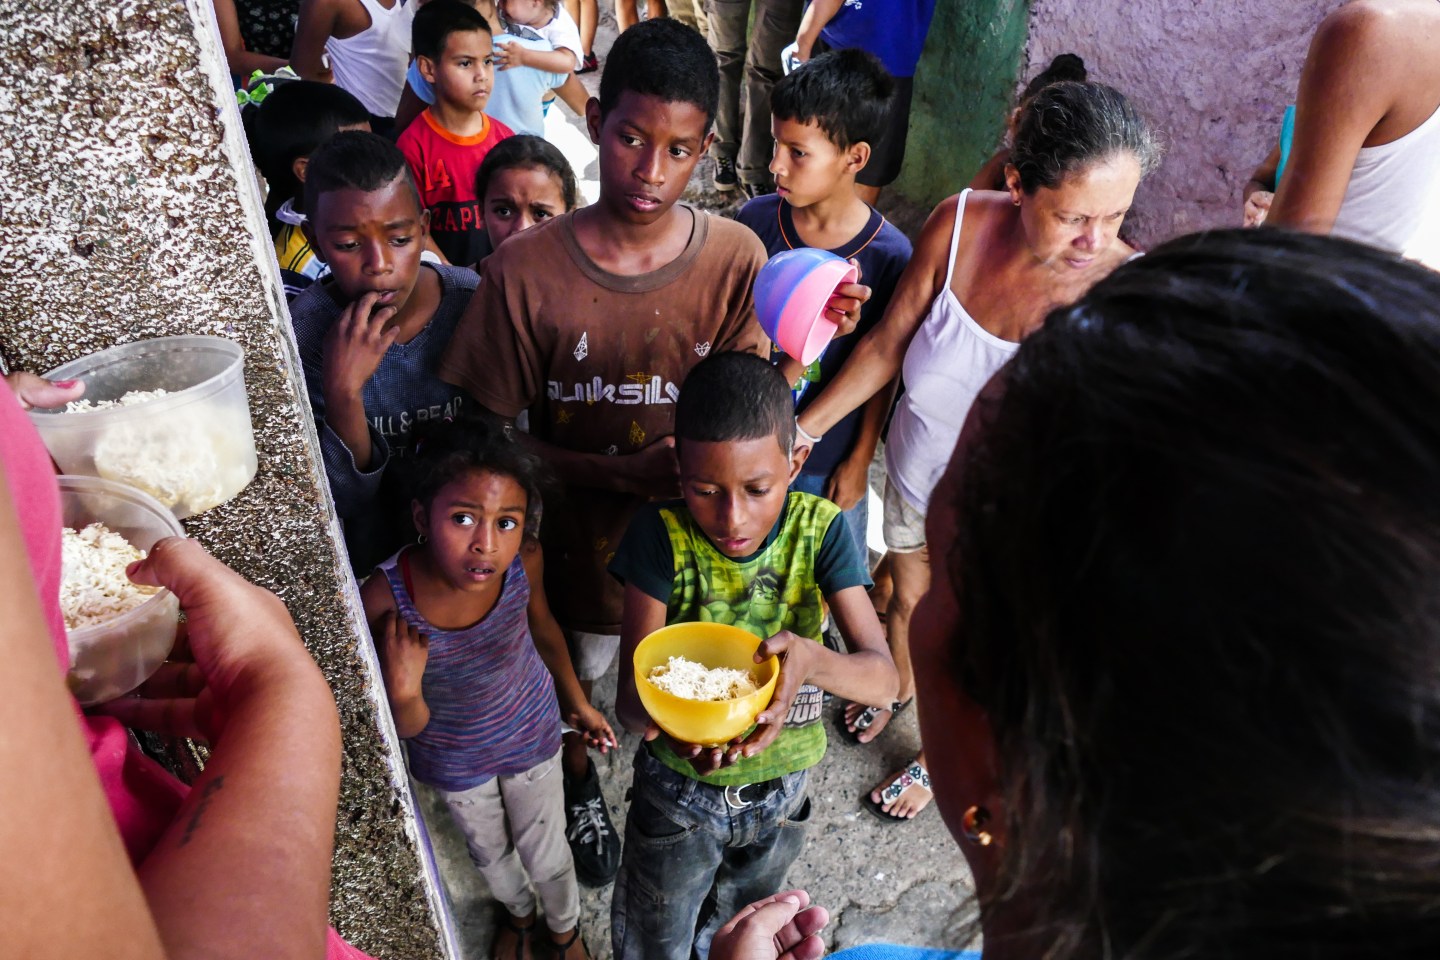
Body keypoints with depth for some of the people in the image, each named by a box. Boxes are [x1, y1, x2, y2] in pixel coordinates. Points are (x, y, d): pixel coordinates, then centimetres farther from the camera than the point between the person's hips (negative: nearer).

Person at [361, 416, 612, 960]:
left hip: (529, 734, 0)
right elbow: (409, 728, -23)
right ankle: (518, 912, 65)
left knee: (545, 854, 23)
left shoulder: (525, 561, -31)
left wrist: (577, 701, 6)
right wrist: (403, 693, -45)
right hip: (454, 760, 0)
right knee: (489, 852, 30)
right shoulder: (386, 599, -37)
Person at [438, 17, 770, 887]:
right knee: (575, 681, 25)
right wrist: (624, 471, -23)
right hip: (581, 531, 0)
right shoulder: (526, 270, -20)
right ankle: (581, 789, 60)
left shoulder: (737, 257, -15)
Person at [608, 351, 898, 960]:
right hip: (678, 790, -2)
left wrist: (812, 658, -46)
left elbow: (883, 677, -24)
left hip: (780, 789, 2)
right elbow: (628, 698, -23)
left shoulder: (819, 529, -20)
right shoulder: (663, 537, -24)